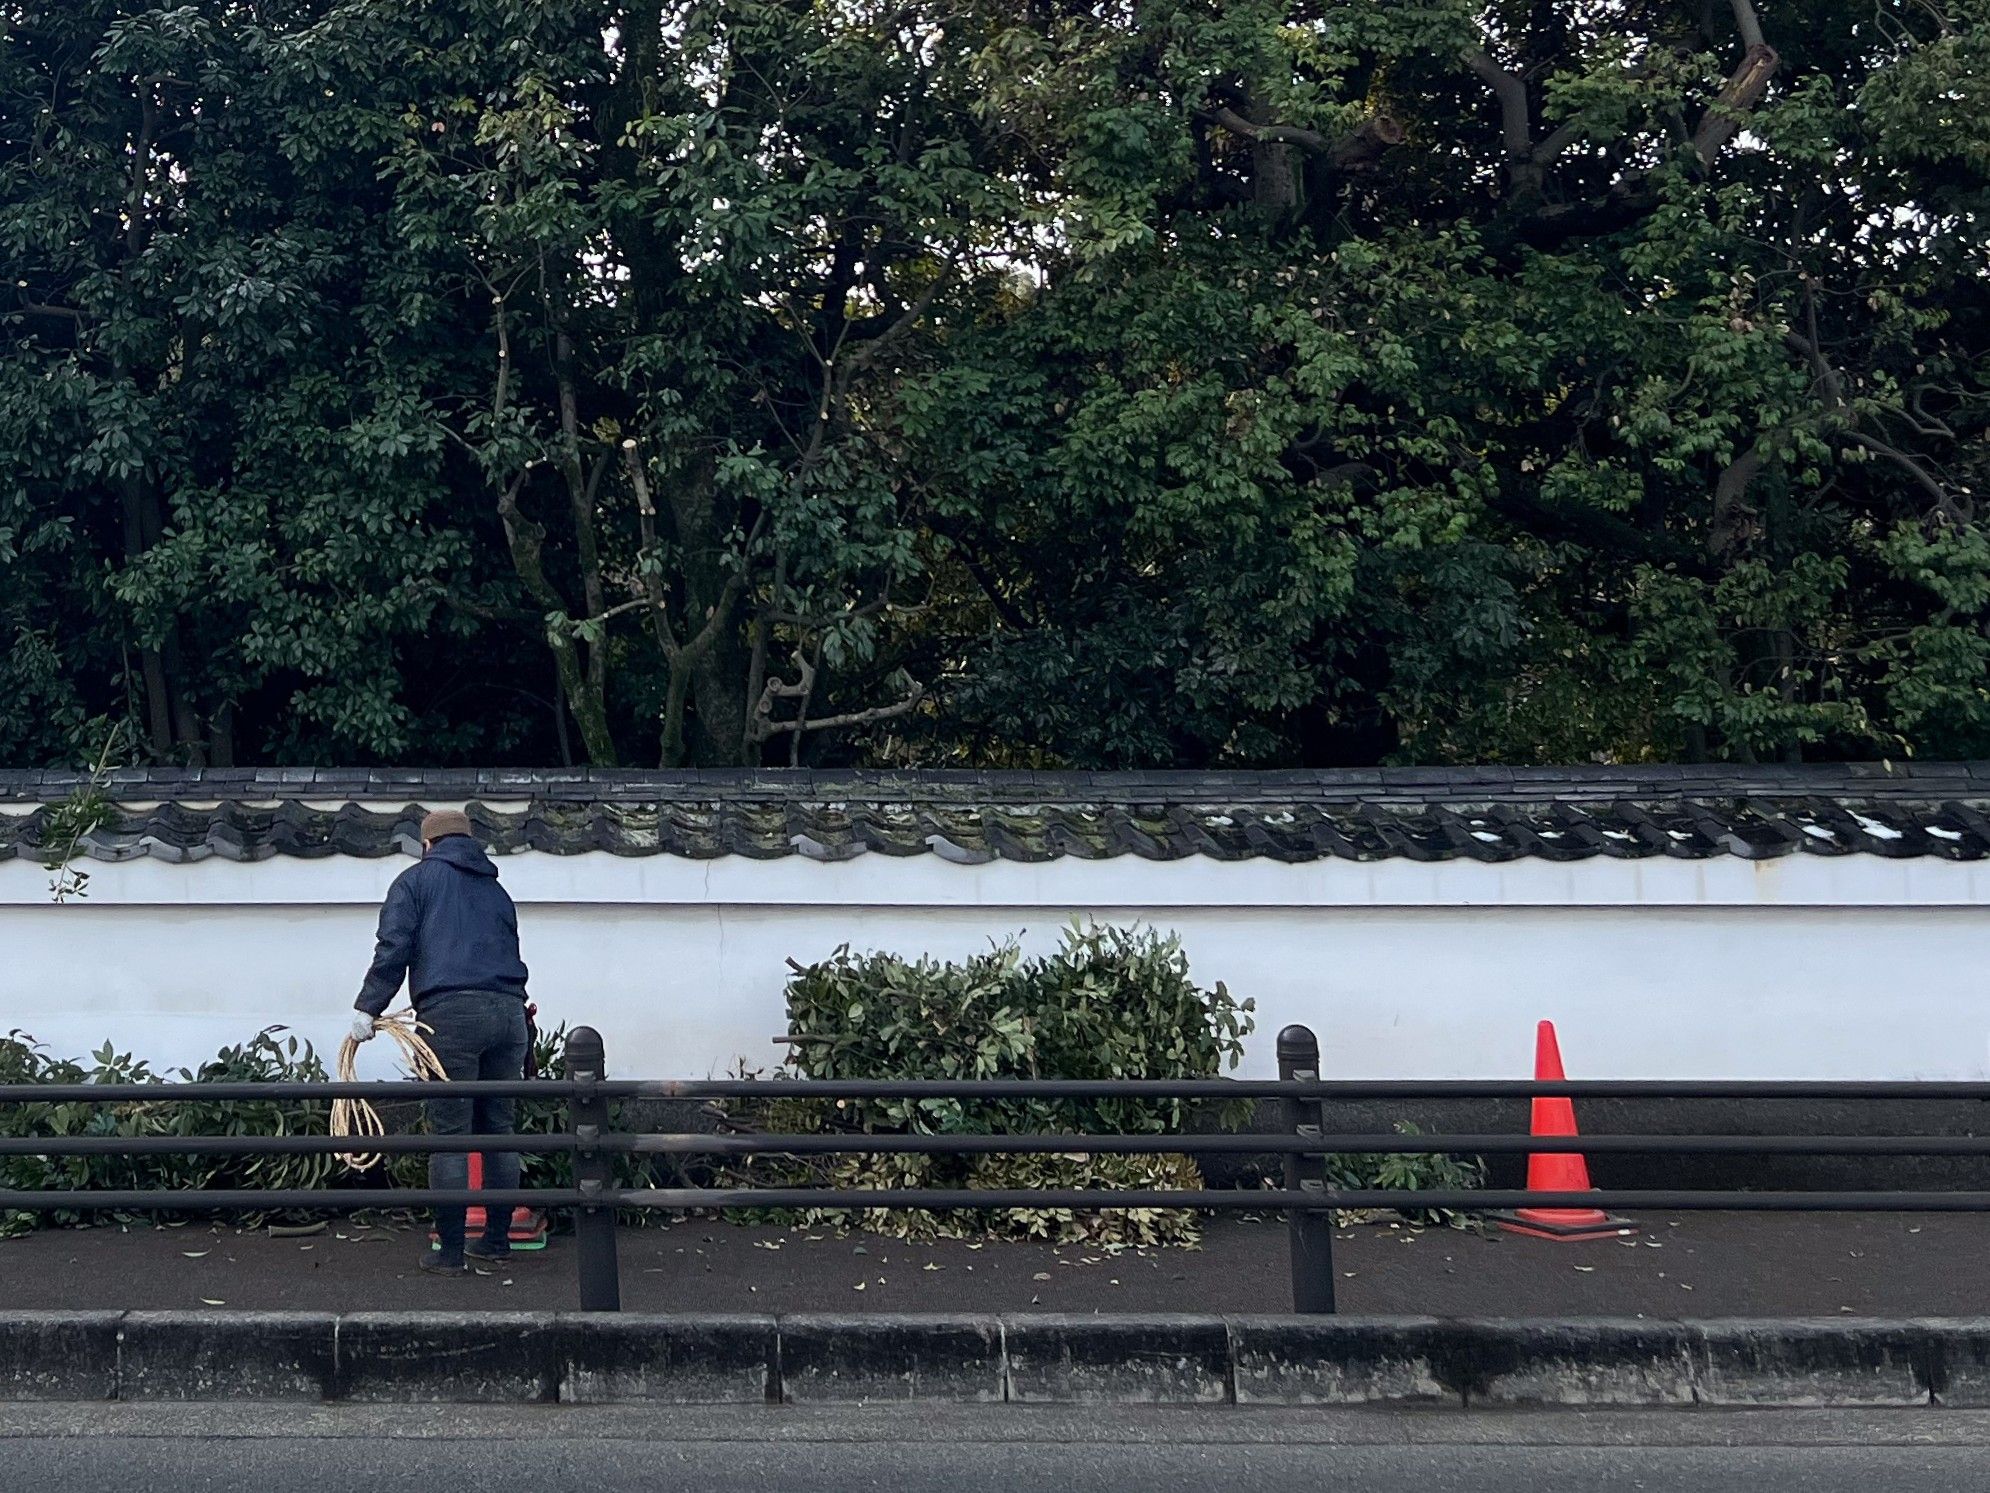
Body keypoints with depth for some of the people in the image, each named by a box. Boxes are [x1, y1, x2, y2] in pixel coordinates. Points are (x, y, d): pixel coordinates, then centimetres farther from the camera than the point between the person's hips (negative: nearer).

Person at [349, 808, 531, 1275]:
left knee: (450, 1134, -2)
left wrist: (367, 1009, 0)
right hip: (509, 1010, 5)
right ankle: (497, 1238, 19)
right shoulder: (496, 890, 25)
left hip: (451, 1012, -5)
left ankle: (449, 1250, 0)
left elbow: (393, 949, -1)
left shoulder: (416, 880, 11)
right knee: (498, 1128, 13)